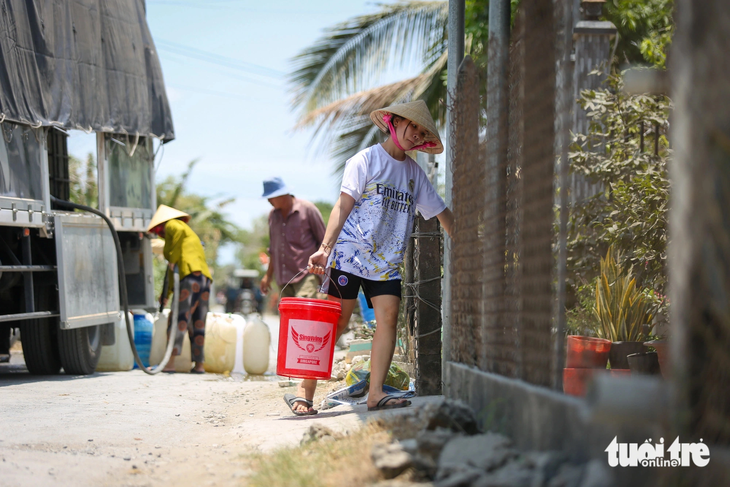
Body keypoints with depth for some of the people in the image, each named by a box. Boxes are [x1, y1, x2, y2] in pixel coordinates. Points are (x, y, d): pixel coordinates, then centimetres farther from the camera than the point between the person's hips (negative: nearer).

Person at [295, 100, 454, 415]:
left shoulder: (414, 173, 16)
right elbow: (343, 206, -7)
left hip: (387, 262, 5)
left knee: (388, 316, -13)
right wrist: (325, 248, -17)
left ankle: (376, 394, -15)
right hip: (351, 252, -5)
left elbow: (442, 212, 22)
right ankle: (304, 392, 1)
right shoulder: (367, 159, -1)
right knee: (336, 321, -6)